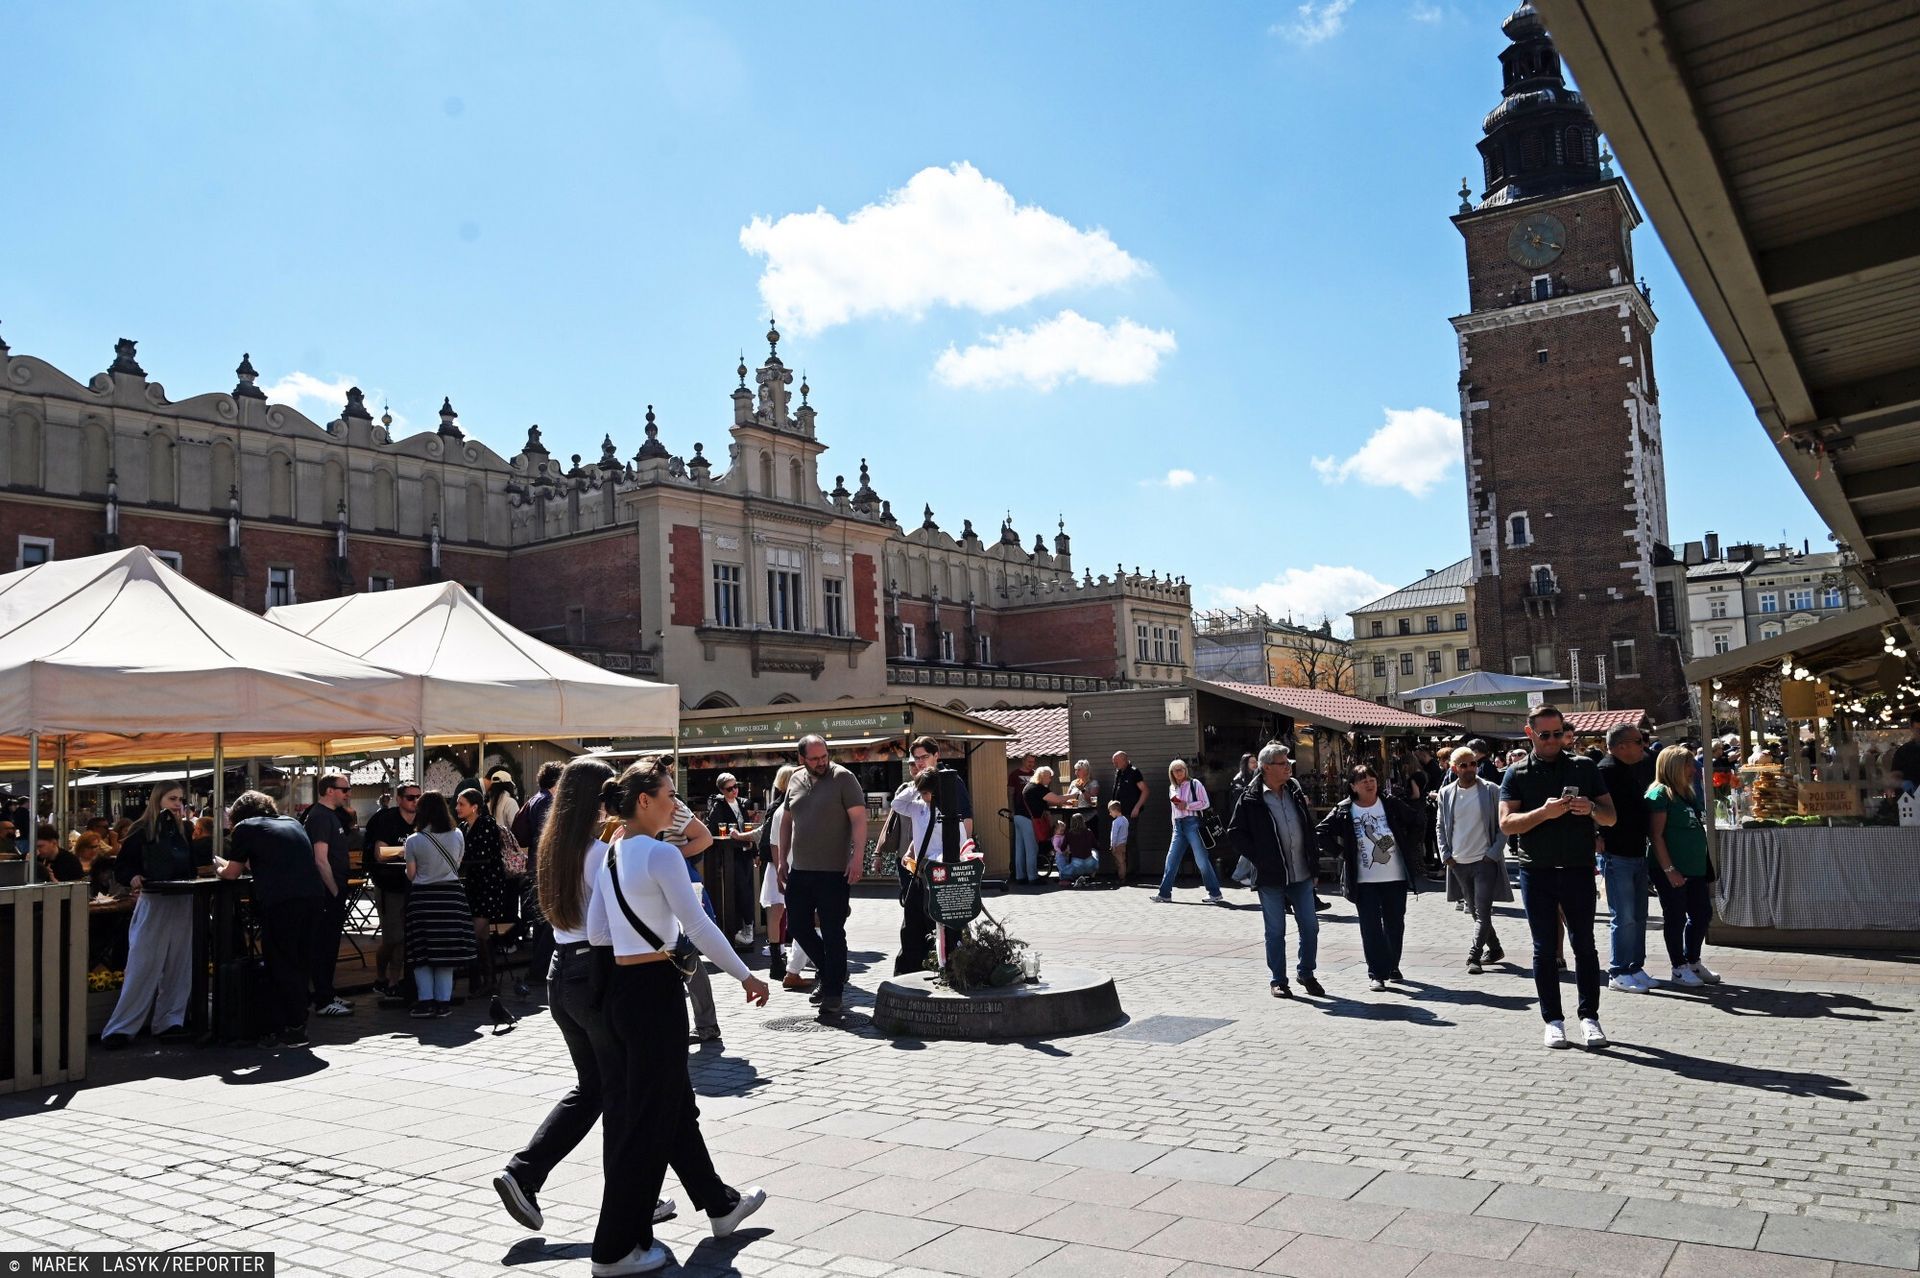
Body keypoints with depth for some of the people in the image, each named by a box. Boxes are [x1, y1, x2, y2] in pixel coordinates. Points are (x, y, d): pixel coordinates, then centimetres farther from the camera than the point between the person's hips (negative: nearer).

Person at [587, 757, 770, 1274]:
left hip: (616, 986, 9)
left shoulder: (609, 855, 8)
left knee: (674, 1103, 20)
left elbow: (594, 927, 8)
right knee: (649, 1118, 3)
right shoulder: (661, 854, -16)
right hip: (655, 990, -9)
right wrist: (745, 976, -10)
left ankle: (720, 1203, 36)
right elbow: (697, 926, -17)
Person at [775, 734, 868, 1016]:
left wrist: (858, 856, -21)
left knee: (832, 933, -1)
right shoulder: (796, 781, 10)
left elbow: (859, 818, -12)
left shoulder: (843, 778, -7)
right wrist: (782, 861, 14)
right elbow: (786, 821, 18)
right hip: (800, 869, 6)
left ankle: (833, 993, 9)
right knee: (798, 926, 11)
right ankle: (831, 973, 31)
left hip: (834, 871, -6)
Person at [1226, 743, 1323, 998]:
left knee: (1310, 927, 8)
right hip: (1271, 877, -5)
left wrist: (1313, 857, 10)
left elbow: (1309, 823, 18)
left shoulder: (1295, 790, 7)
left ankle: (1306, 973, 26)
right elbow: (1235, 832, -6)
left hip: (1302, 874, 5)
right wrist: (1259, 858, -11)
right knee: (1276, 931, 5)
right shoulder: (1250, 798, -10)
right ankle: (1277, 980, 17)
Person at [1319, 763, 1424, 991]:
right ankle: (1377, 973, 3)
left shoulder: (1390, 804, -1)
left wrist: (1409, 845, 5)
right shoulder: (1343, 811, -5)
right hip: (1364, 881, -2)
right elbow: (1321, 833, -1)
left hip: (1396, 877, 2)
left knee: (1395, 924, 11)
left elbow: (1419, 819, 9)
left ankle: (1392, 966, 29)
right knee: (1371, 927, -2)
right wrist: (1341, 853, -5)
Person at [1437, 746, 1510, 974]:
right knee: (1475, 911, 14)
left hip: (1485, 861, -4)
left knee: (1482, 912, -9)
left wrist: (1494, 853, -10)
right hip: (1458, 862, 4)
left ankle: (1473, 957, -9)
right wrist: (1446, 855, 2)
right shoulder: (1446, 793, 4)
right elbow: (1440, 826, 12)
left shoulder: (1490, 791, -5)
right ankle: (1494, 949, 31)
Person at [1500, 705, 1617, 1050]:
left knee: (1584, 945, 4)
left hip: (1578, 869, 1)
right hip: (1536, 872, -1)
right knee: (1544, 948, 5)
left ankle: (1589, 1016, 13)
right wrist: (1544, 812, -21)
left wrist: (1591, 808, -15)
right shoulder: (1517, 774, 3)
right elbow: (1507, 823, -6)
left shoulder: (1584, 767, 7)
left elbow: (1610, 817, 7)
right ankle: (1553, 1019, 12)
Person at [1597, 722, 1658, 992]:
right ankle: (1618, 973, 4)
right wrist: (1599, 841, -22)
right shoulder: (1606, 771, -16)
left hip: (1637, 854, 9)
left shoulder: (1636, 769, 13)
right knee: (1624, 918, -5)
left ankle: (1636, 968, 23)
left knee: (1639, 916, 14)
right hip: (1617, 856, -9)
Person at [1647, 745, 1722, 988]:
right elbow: (1656, 835, -17)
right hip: (1673, 872, -9)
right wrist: (1668, 869, -21)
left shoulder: (1686, 794, 15)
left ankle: (1693, 962, 27)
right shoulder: (1660, 794, -12)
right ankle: (1679, 969, 11)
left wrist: (1706, 869, 18)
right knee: (1676, 918, 1)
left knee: (1702, 913, 13)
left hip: (1695, 868, 9)